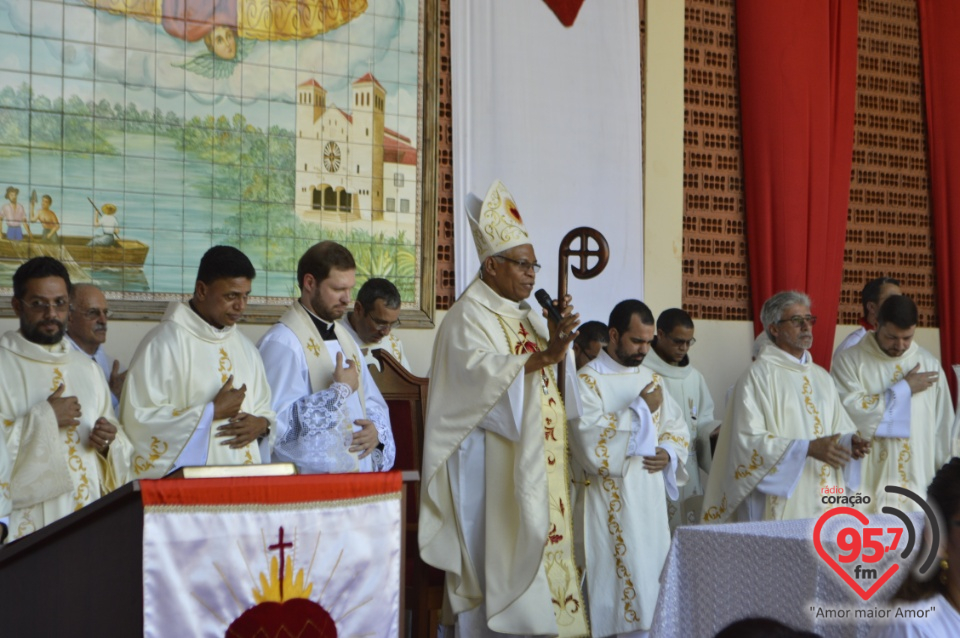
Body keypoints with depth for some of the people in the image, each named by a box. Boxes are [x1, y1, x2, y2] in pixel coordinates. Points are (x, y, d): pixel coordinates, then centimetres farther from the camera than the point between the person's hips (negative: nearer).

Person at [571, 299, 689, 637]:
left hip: (650, 498, 6)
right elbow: (589, 440, -19)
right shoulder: (588, 380, -6)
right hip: (609, 504, -6)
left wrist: (669, 453, -4)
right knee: (612, 583, -6)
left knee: (648, 583, 6)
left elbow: (677, 428, 18)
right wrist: (640, 408, -17)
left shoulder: (652, 379, 14)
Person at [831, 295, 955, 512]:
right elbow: (849, 410, -17)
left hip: (917, 487, 3)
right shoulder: (849, 361, -2)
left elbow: (943, 429, 10)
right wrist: (904, 388, -8)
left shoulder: (929, 365, 8)